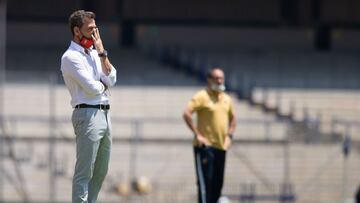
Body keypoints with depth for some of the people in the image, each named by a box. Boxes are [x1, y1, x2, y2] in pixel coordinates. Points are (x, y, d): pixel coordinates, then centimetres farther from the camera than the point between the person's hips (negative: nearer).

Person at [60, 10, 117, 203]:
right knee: (84, 172, -9)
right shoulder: (71, 57, -9)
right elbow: (92, 88, -17)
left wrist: (102, 53, 1)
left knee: (100, 171, 13)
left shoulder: (95, 53, 18)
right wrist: (103, 85, 5)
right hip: (88, 114, -9)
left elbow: (111, 80, 5)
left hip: (104, 114, 9)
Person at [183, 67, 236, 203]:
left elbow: (232, 119, 30)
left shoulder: (227, 99, 14)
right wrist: (197, 134, -18)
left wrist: (229, 135, 14)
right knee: (205, 181, -10)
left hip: (221, 146, 7)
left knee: (218, 183, 8)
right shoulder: (202, 96, -8)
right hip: (205, 146, -7)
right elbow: (186, 113, -18)